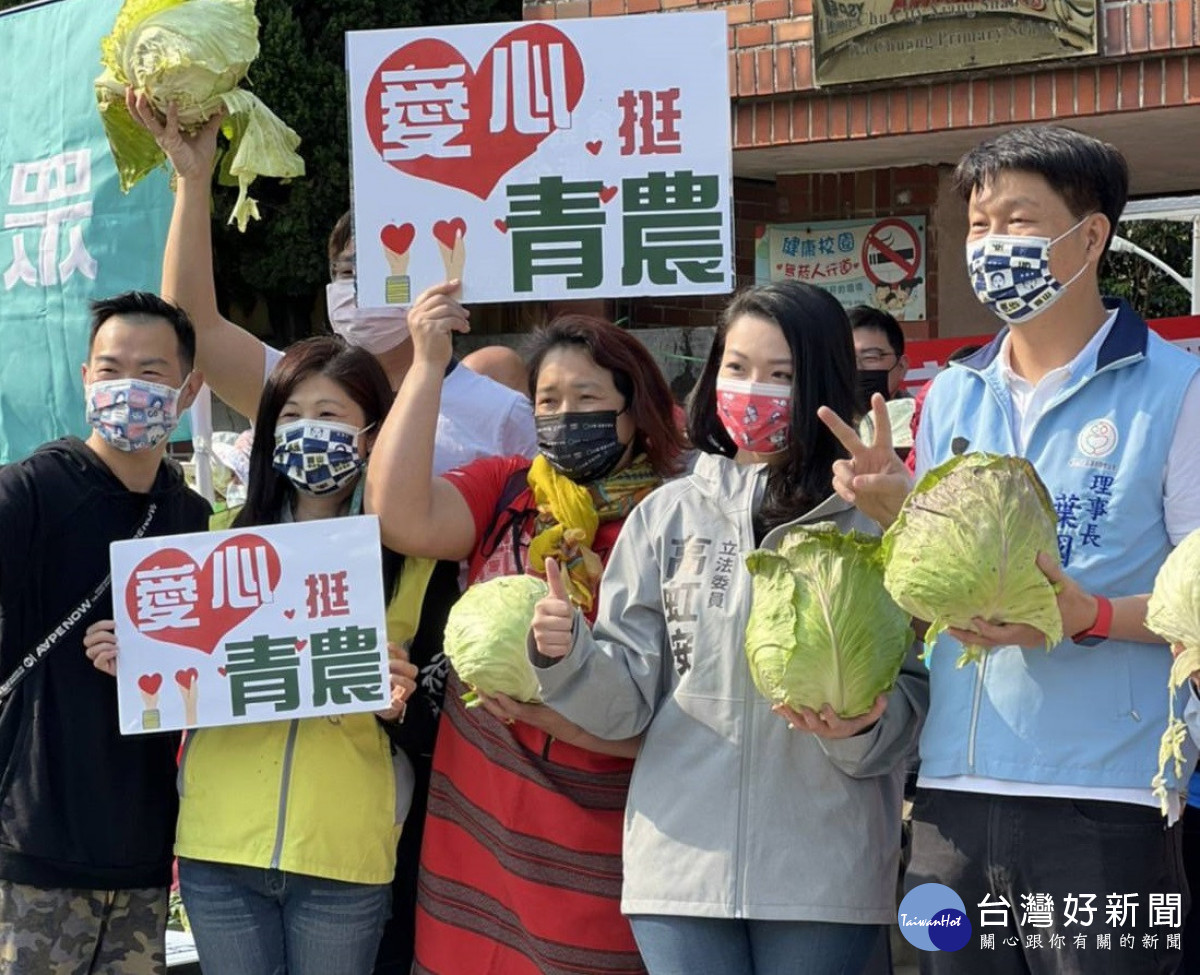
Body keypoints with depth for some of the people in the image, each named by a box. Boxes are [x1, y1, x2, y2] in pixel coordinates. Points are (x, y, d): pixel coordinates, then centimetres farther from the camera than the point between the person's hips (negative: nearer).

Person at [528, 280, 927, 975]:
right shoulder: (666, 515, 7)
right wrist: (567, 655, -14)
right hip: (681, 859, 2)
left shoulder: (873, 518, 0)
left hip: (827, 865, -1)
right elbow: (627, 699, 5)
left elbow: (914, 689, 0)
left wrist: (862, 728, -20)